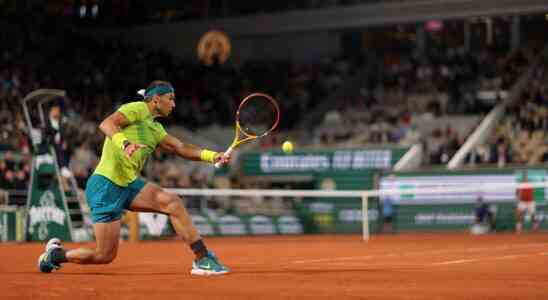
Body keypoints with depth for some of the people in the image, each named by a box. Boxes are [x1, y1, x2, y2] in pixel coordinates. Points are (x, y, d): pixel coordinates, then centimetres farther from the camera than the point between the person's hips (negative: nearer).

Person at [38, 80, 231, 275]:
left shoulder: (155, 128, 18)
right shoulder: (137, 109, -8)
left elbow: (181, 148, 12)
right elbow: (106, 124, -24)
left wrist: (211, 156, -3)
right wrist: (125, 143, -43)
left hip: (128, 185, 8)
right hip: (105, 186, -8)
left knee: (173, 203, -15)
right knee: (105, 256, -5)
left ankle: (203, 259, -13)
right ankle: (55, 254, 19)